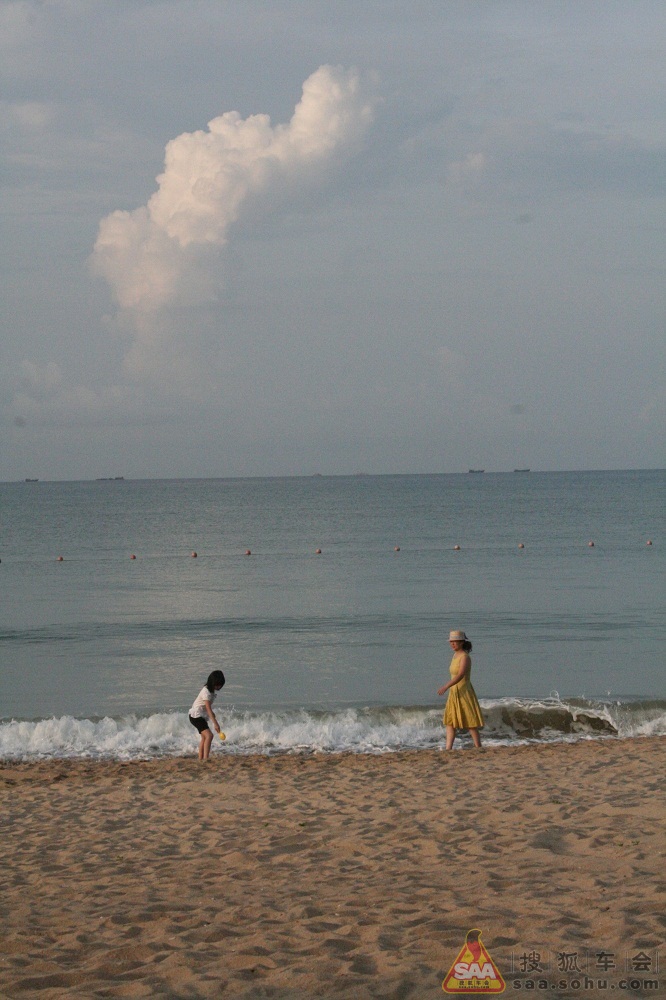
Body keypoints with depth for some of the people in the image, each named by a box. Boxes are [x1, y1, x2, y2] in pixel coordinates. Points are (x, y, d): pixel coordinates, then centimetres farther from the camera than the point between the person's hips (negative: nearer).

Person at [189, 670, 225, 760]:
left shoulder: (212, 690, 2)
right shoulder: (206, 692, -26)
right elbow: (208, 709, -32)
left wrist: (212, 713, 24)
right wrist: (215, 723, -37)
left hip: (202, 715, 11)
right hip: (196, 715, -11)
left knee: (204, 737, 20)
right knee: (209, 735, -23)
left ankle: (201, 758, 29)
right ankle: (206, 758, -30)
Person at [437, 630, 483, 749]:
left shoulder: (464, 657, -16)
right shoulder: (456, 655, 10)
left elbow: (460, 675, -29)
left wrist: (446, 686, -38)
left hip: (464, 693, -9)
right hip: (454, 694, 9)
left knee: (471, 724, -2)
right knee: (450, 722, 4)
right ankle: (448, 750, 3)